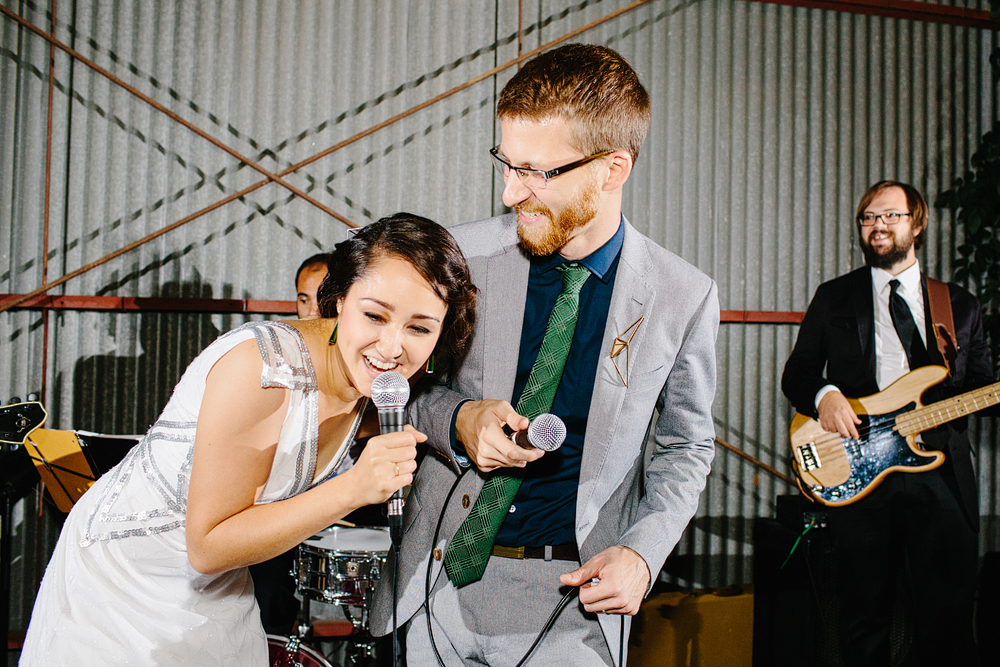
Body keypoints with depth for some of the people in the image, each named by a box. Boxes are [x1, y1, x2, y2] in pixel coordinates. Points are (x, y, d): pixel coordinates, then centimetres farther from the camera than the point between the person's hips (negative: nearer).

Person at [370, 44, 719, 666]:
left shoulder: (684, 297, -8)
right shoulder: (463, 254, -8)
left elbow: (686, 446, 6)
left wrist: (644, 552, -10)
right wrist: (457, 420, -16)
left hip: (571, 596, -1)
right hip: (441, 583, 1)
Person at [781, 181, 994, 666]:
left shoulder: (960, 304, 16)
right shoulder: (834, 298, 12)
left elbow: (981, 385, 15)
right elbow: (795, 373, 11)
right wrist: (823, 394, -10)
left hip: (940, 468, 1)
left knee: (948, 616, 1)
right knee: (865, 618, 4)